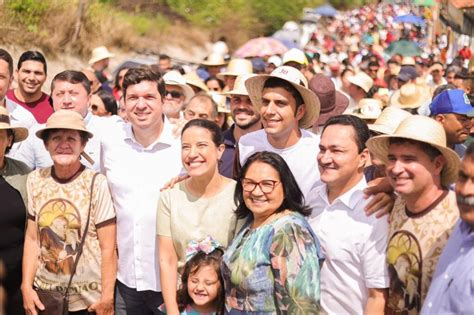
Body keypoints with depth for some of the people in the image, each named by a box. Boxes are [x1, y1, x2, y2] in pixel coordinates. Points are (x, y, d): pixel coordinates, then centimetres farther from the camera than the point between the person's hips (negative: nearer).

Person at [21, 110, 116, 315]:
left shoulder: (97, 183, -11)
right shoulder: (35, 180, -1)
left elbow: (108, 248, -10)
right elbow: (32, 238, 4)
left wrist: (107, 298, -11)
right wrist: (26, 286, -2)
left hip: (90, 298, -3)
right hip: (44, 295, 3)